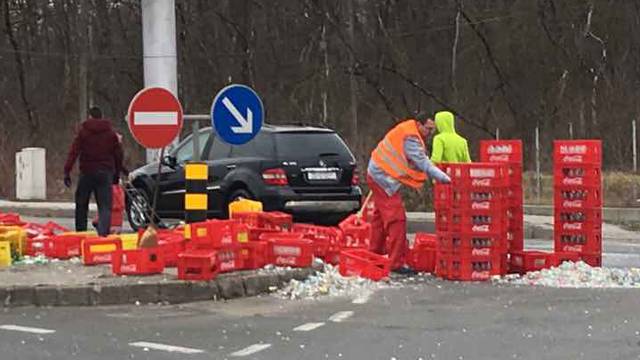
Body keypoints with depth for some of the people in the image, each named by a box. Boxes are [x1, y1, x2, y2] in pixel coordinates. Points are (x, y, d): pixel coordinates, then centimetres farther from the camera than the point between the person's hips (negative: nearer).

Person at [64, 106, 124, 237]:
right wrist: (117, 173, 19)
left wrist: (67, 171, -8)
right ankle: (103, 232, -20)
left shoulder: (83, 131, 2)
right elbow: (118, 153, 11)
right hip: (105, 172, 1)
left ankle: (80, 233, 14)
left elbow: (74, 152, -6)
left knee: (81, 206, 12)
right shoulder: (110, 132, 9)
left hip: (87, 172, -1)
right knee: (105, 206, -3)